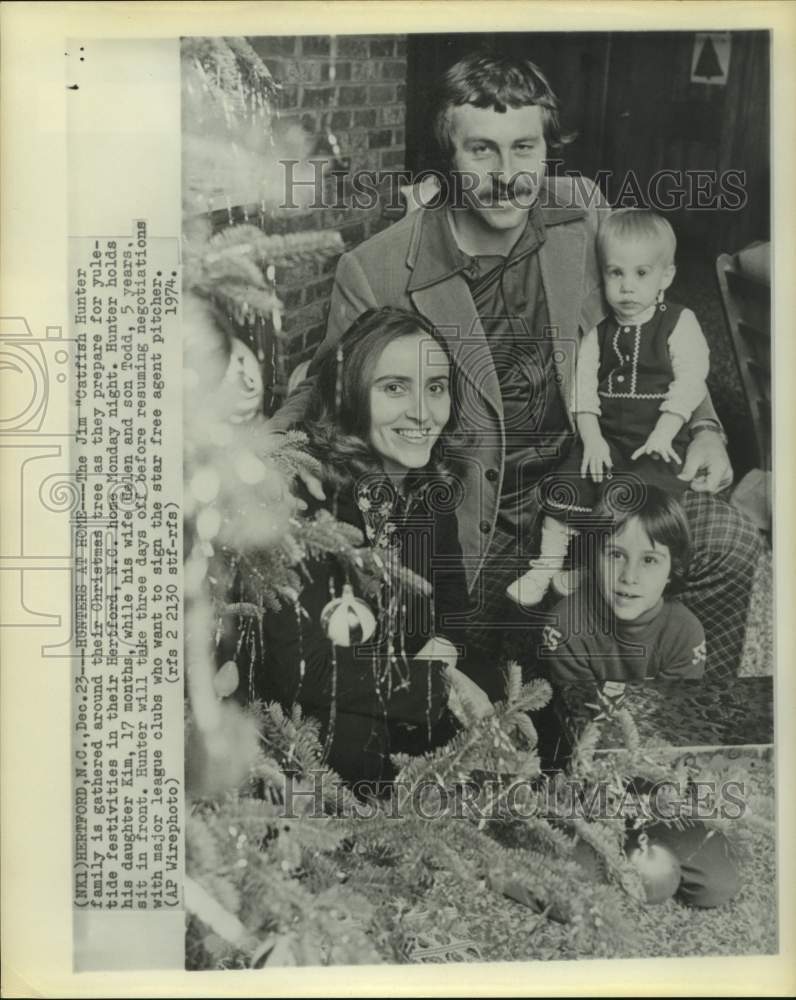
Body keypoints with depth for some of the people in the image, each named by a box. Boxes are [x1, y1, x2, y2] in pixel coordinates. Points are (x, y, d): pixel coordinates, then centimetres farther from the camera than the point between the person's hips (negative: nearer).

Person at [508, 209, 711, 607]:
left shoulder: (680, 324, 1)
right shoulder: (598, 334, 10)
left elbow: (689, 383, -8)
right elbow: (584, 390, 3)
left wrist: (662, 435, -18)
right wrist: (591, 438, -11)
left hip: (660, 440, -3)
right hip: (607, 436, 3)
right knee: (569, 482, -15)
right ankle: (546, 564, -6)